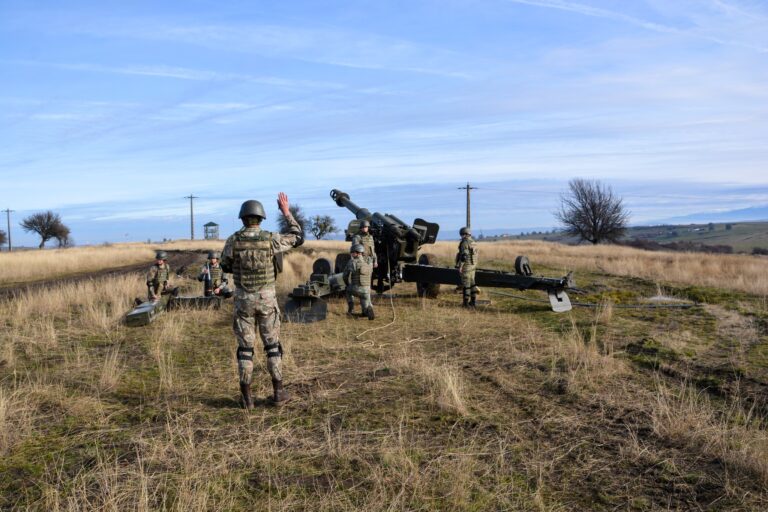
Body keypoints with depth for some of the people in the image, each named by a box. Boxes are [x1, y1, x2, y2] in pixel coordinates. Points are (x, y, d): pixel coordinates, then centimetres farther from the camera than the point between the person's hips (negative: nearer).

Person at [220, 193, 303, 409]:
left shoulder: (233, 240, -7)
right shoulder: (271, 239, -9)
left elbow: (226, 266, 9)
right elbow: (298, 238, 8)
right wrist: (286, 212, 12)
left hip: (243, 300, 0)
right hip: (267, 299, 0)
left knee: (245, 348, 8)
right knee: (272, 346, 11)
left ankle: (247, 397, 9)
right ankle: (278, 392, 13)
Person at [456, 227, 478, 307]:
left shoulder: (465, 242, -16)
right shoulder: (473, 242, 13)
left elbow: (464, 255, -23)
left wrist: (460, 266, -19)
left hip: (466, 266, -9)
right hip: (472, 266, 9)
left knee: (466, 284, -5)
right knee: (472, 283, 13)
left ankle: (466, 303, -2)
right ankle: (473, 301, 15)